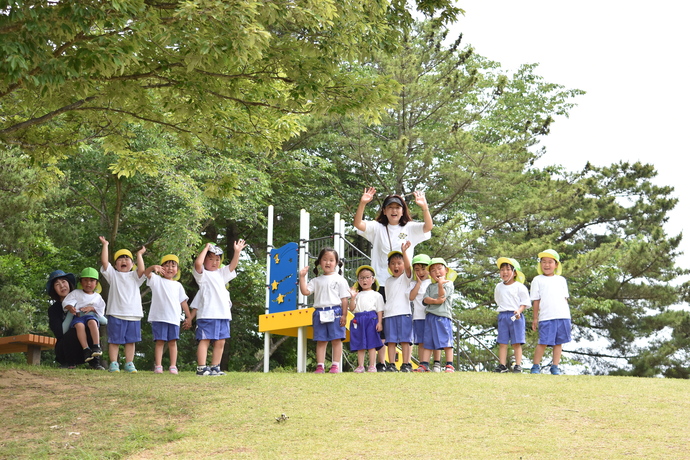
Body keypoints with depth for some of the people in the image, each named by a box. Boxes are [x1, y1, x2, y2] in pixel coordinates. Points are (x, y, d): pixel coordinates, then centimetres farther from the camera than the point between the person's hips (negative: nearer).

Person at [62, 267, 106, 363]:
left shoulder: (97, 296, 23)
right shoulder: (76, 293, 20)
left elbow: (101, 309, 12)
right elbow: (66, 302, 9)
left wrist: (91, 308, -6)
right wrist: (70, 307, -14)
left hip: (91, 315, 0)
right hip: (77, 316, 0)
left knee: (92, 322, -39)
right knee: (79, 325, -38)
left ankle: (96, 347, -47)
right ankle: (86, 349, -45)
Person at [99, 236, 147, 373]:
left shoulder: (134, 276, 13)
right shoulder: (113, 275, 9)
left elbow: (141, 270, -8)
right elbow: (104, 262, -3)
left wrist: (139, 254, -1)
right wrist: (105, 245, -1)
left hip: (134, 315, 2)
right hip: (116, 314, -2)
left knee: (131, 341, 6)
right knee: (114, 340, 0)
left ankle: (129, 363, 13)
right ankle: (113, 363, 5)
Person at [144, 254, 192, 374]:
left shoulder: (178, 285, 18)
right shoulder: (156, 280, 8)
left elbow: (183, 301, 19)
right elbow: (146, 273, -10)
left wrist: (189, 317, 15)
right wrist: (153, 267, -32)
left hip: (174, 318, 3)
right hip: (159, 317, -3)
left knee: (173, 342, 1)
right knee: (160, 341, -4)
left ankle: (173, 366, 1)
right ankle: (158, 366, -3)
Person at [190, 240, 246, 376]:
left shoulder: (221, 273, 22)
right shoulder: (202, 274, 1)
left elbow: (233, 265, 22)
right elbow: (197, 263, -17)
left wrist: (237, 251, 9)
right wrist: (206, 248, -8)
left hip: (223, 314, 7)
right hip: (207, 314, -7)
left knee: (220, 342, 8)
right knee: (205, 340, -7)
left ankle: (215, 367, 15)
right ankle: (201, 368, -7)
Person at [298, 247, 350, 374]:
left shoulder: (339, 279, 3)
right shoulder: (317, 280, 13)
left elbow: (344, 299, 0)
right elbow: (305, 291, 3)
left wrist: (344, 315, -6)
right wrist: (302, 277, -2)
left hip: (335, 313, -3)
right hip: (319, 313, 3)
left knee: (336, 339, -2)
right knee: (320, 341, 4)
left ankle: (336, 366, 0)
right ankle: (320, 366, 6)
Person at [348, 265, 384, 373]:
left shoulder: (376, 295, 10)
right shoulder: (357, 295, 18)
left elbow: (379, 310, 4)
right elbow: (351, 308, 8)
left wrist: (379, 322, -8)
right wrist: (352, 297, -4)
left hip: (371, 319, -3)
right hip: (358, 320, 3)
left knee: (371, 344, -6)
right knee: (360, 344, 3)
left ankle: (372, 366, -4)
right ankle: (360, 366, 6)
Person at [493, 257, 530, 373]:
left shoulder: (519, 287, -1)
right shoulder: (499, 287, 15)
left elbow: (525, 303, -3)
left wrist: (519, 311, -18)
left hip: (515, 316, -4)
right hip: (502, 316, 4)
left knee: (516, 342, -3)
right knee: (502, 342, 2)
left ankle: (518, 365, 0)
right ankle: (502, 365, 4)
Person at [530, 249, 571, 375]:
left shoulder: (561, 280, 15)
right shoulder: (537, 280, 7)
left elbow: (565, 299, 16)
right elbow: (535, 301, 6)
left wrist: (568, 318, 12)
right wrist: (535, 319, 3)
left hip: (563, 317, 3)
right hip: (546, 317, -3)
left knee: (559, 342, 3)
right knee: (543, 342, -7)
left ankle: (555, 366, 11)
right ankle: (535, 366, 3)